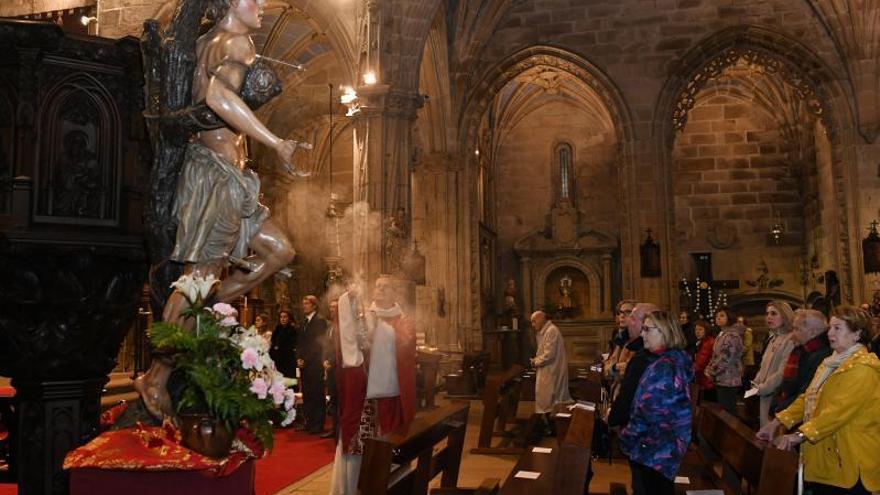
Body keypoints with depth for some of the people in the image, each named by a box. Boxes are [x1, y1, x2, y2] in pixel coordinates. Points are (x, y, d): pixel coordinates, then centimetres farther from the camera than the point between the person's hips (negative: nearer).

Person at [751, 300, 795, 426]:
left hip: (777, 399, -8)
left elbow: (782, 373, -19)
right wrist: (756, 383, 6)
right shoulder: (772, 339, 15)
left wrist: (762, 388, -12)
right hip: (765, 397, 8)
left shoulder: (790, 340, -13)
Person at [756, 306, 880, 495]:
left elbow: (839, 411, -26)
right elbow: (807, 398, 13)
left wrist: (799, 435, -30)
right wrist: (776, 423, 3)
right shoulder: (831, 363, 16)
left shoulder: (863, 368, -15)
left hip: (847, 463, -8)